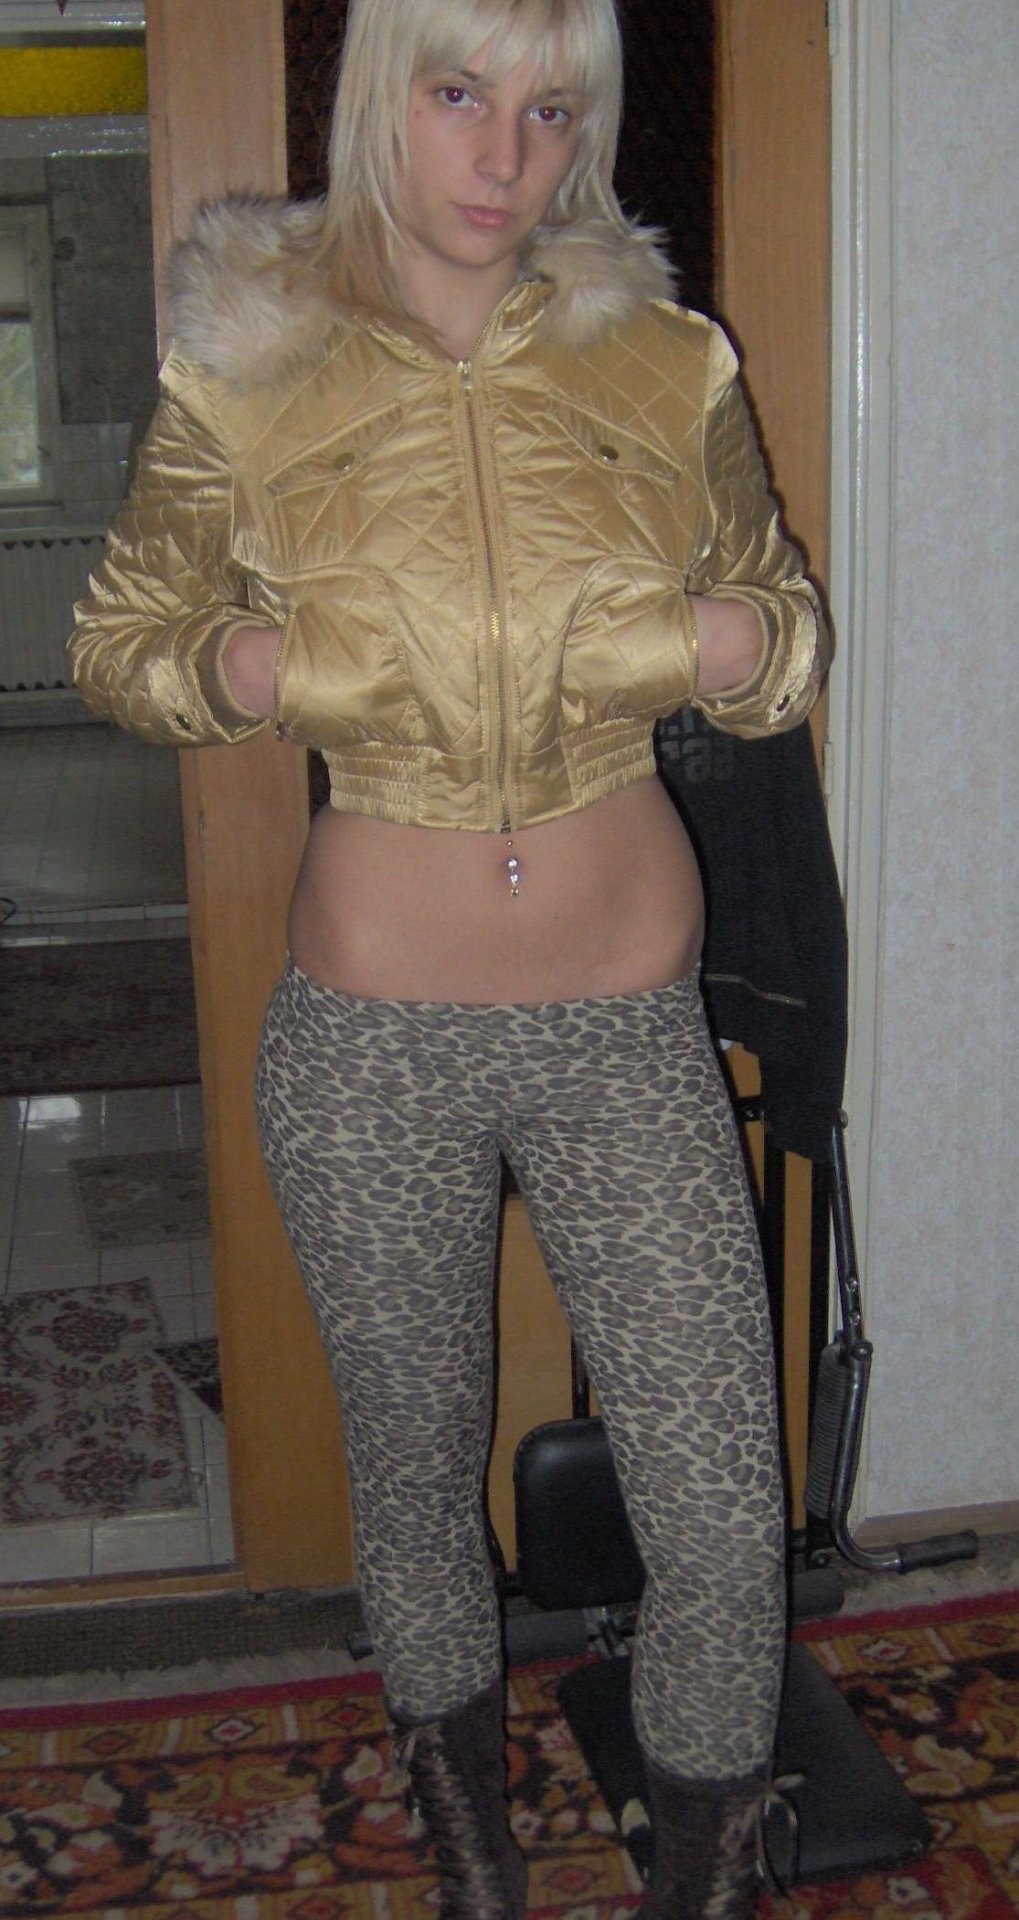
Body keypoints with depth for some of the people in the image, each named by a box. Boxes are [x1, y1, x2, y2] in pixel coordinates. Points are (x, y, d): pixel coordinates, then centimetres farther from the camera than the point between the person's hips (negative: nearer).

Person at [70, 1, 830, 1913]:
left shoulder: (668, 367, -1)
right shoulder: (245, 381, -4)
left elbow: (790, 626, 10)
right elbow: (115, 638, 8)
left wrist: (705, 638, -13)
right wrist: (258, 665, -12)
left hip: (628, 1029, 1)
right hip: (371, 1037, 0)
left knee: (725, 1521, 1)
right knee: (415, 1458, 19)